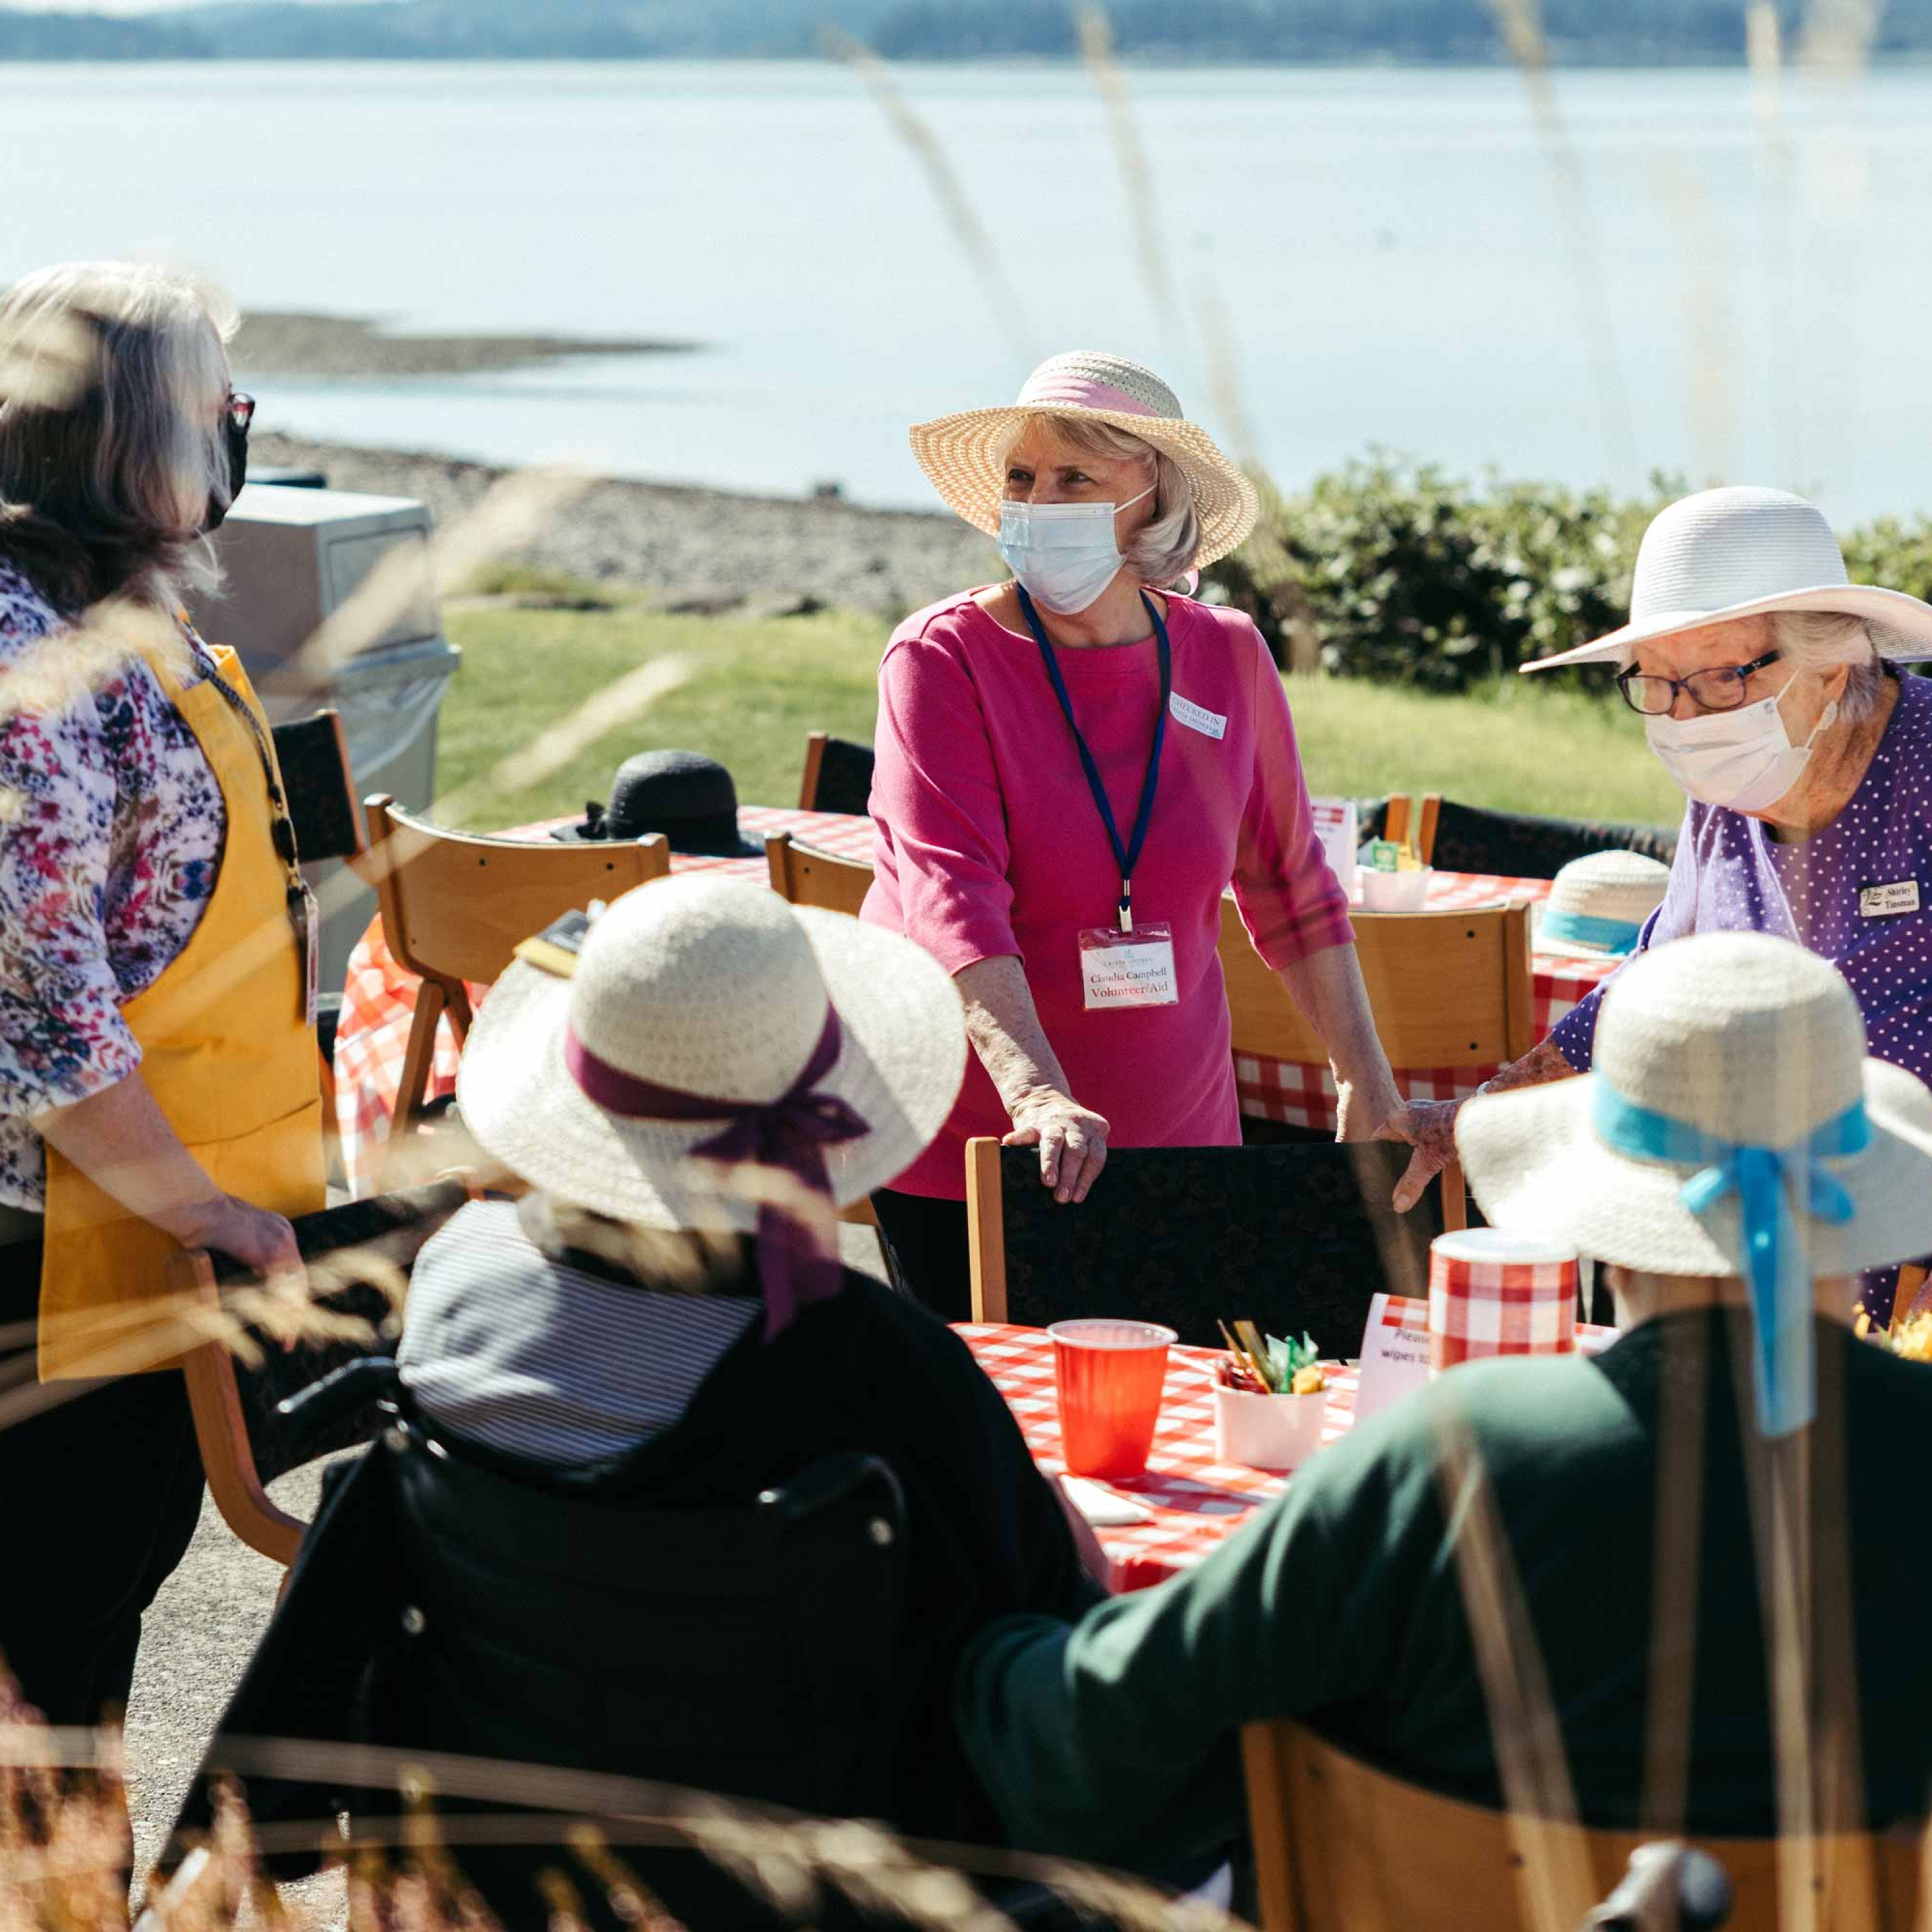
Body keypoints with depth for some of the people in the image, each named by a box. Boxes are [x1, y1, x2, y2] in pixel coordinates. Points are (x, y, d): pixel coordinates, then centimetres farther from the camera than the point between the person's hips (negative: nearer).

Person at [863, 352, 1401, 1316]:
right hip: (961, 1147, -3)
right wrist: (1036, 1094, -35)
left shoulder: (1228, 658, 2)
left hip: (1174, 1142, 3)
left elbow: (1286, 877, 14)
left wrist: (1366, 1080, 12)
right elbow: (950, 892, -22)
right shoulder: (943, 656, -10)